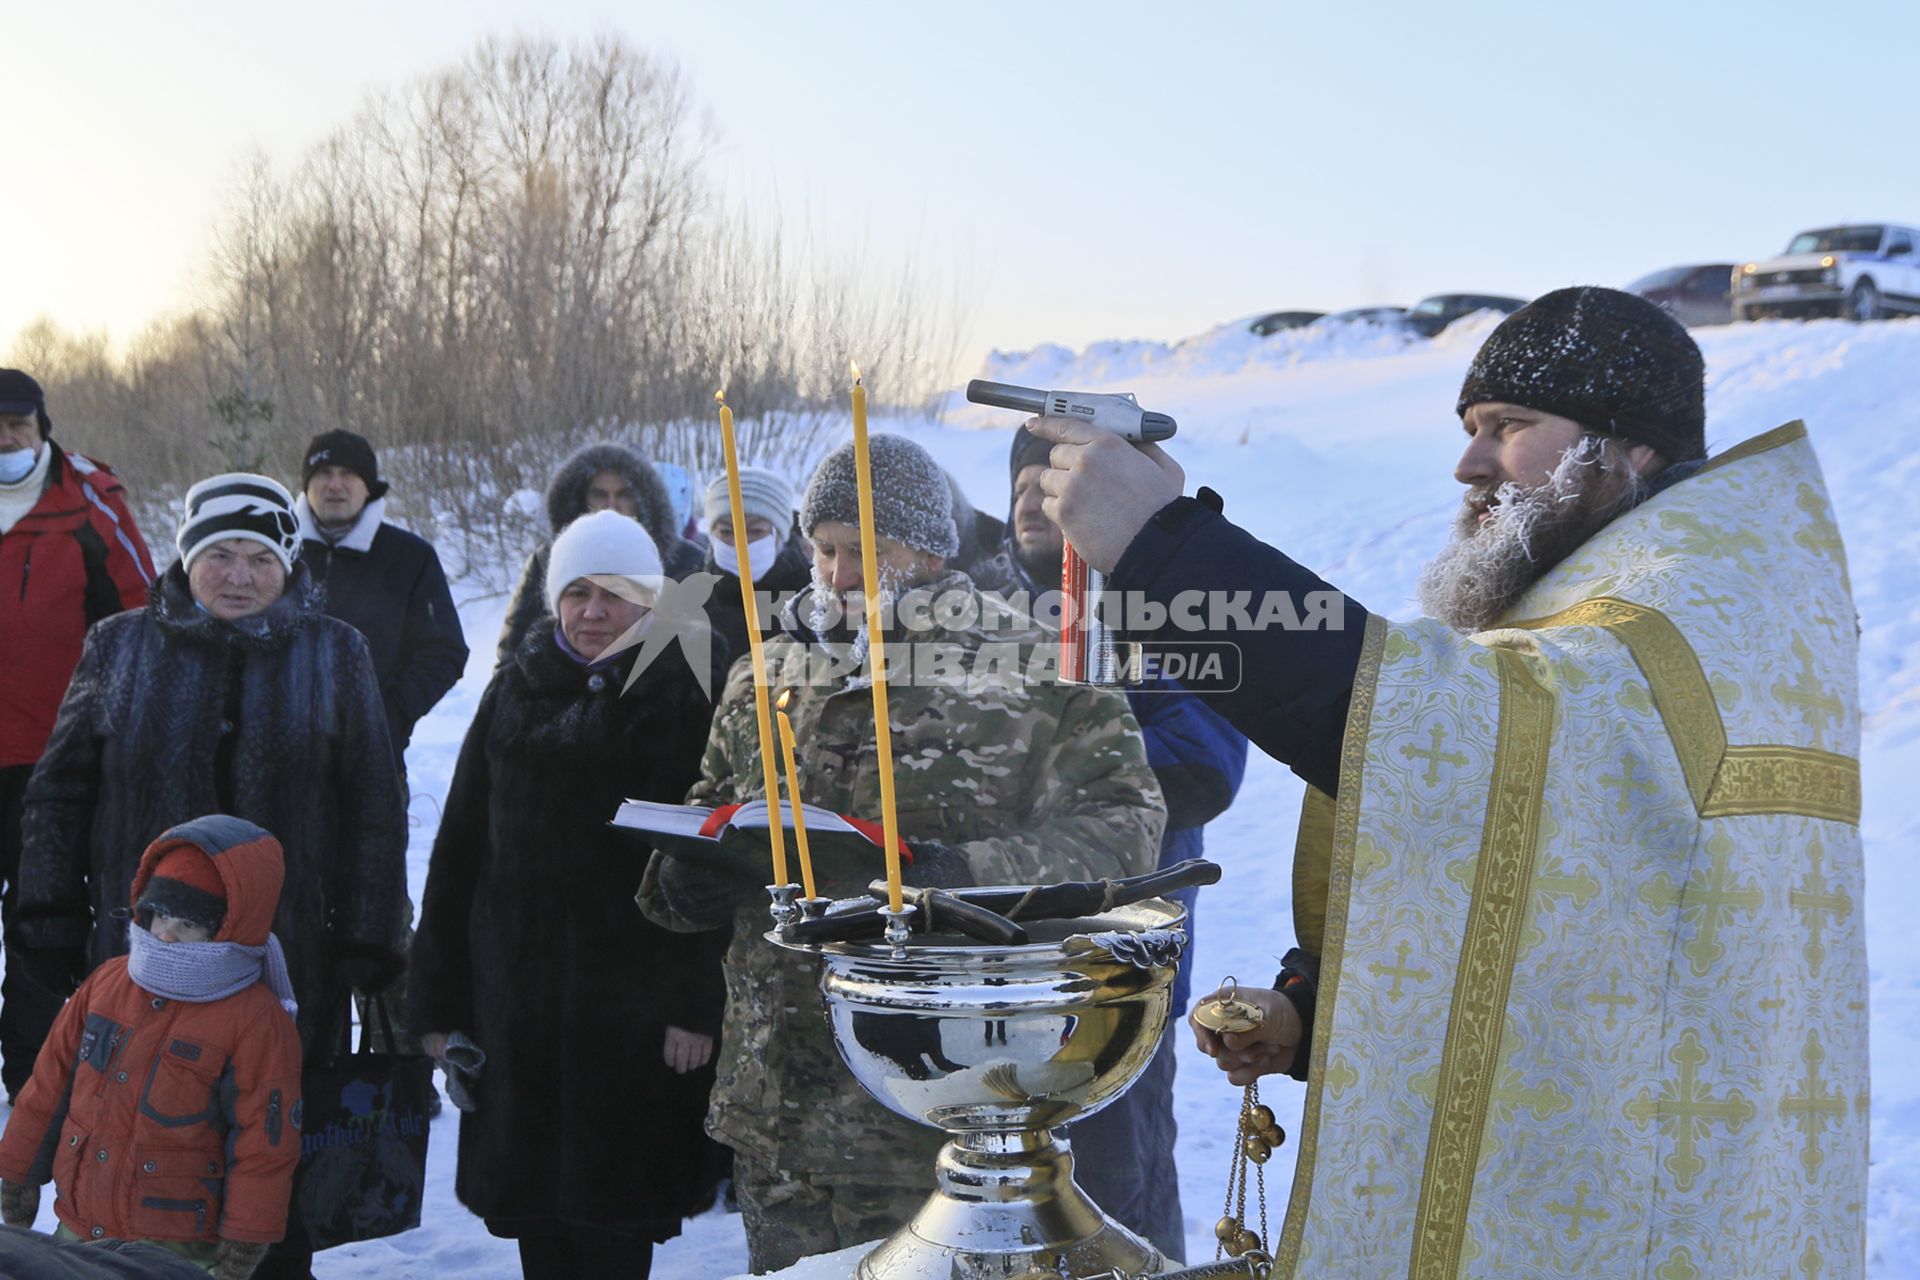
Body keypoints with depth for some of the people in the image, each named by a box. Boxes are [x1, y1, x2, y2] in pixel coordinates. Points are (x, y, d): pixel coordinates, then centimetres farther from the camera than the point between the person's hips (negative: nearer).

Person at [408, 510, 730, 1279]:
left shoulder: (682, 696, -4)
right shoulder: (517, 691, 8)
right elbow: (458, 850, 7)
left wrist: (699, 1002, -15)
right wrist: (437, 997, 4)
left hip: (632, 998, -3)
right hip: (518, 992, 4)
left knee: (617, 1194, 5)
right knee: (530, 1189, 9)